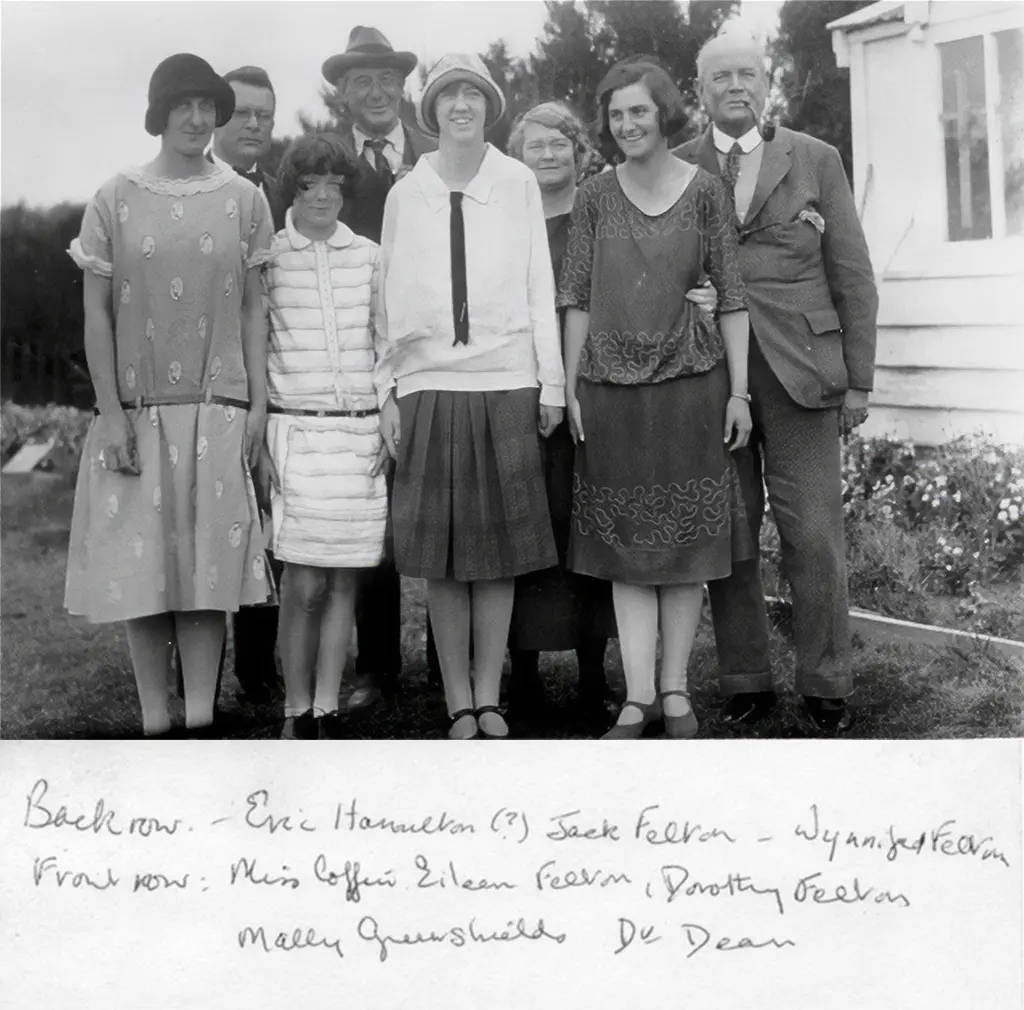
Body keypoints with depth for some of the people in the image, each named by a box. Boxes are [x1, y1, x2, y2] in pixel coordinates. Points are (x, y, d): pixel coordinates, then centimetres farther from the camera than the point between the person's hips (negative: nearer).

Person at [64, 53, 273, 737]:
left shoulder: (243, 199, 6)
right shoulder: (116, 200, 4)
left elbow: (252, 307, 7)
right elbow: (97, 312, 2)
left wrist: (259, 401, 1)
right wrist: (111, 411, -5)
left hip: (218, 410, 0)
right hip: (137, 411, 0)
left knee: (209, 562, -1)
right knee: (142, 565, 1)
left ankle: (200, 720, 5)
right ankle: (155, 723, 10)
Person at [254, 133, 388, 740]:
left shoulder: (370, 258, 9)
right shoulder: (268, 258, 2)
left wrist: (391, 428, 6)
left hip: (363, 432, 3)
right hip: (295, 430, -2)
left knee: (345, 579, 4)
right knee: (304, 583, -5)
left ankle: (328, 709, 13)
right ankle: (297, 712, 8)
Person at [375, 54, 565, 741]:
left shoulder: (519, 184, 5)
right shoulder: (405, 194, 7)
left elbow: (540, 288, 5)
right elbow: (391, 299, 9)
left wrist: (551, 382, 3)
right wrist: (389, 390, 5)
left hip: (506, 382, 0)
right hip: (428, 385, 1)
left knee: (499, 549, 3)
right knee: (441, 555, 2)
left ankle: (488, 698, 13)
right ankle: (459, 703, 11)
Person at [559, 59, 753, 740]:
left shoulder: (704, 191, 2)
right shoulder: (594, 198, 5)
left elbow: (731, 295, 1)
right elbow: (578, 298, 7)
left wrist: (739, 390, -3)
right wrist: (571, 388, 2)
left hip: (690, 383, -1)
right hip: (611, 389, 1)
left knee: (686, 541, 4)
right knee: (625, 544, 2)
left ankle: (675, 687, 15)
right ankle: (639, 696, 7)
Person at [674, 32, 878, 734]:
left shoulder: (816, 161, 9)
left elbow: (853, 277, 8)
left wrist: (859, 379, 3)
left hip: (800, 373, 0)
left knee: (815, 538, -1)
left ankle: (828, 688, 12)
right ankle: (746, 684, 16)